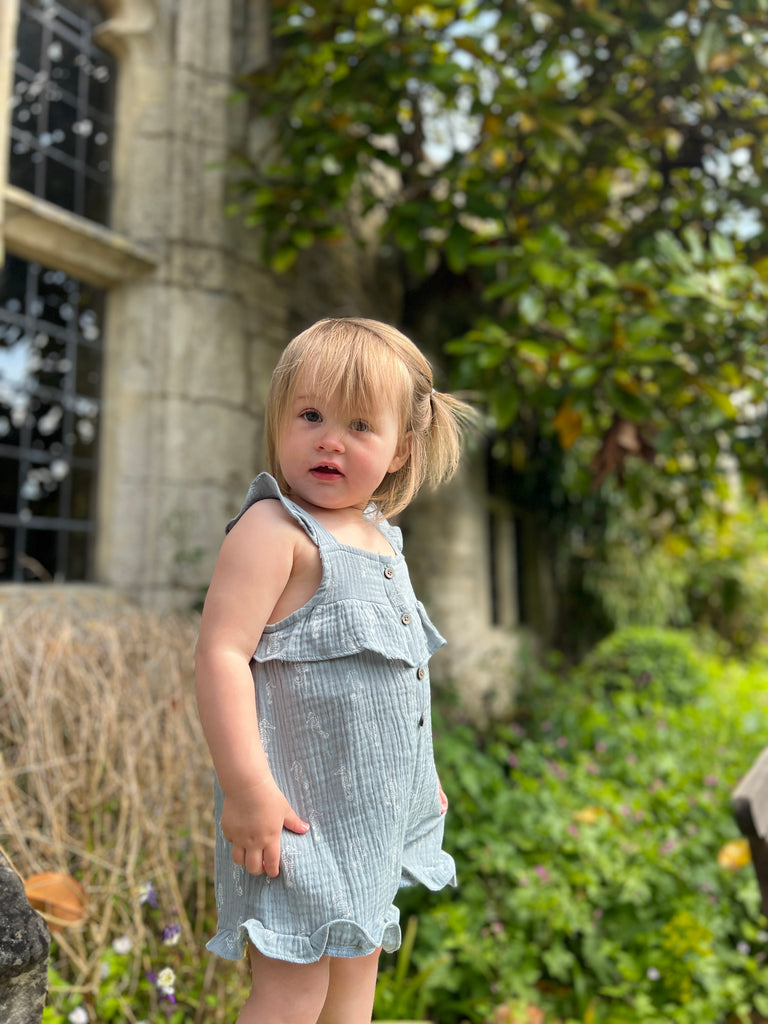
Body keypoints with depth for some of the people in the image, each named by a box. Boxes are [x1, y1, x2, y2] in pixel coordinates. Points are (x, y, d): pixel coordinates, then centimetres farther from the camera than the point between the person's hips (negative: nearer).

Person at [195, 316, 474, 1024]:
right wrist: (245, 784, -28)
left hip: (375, 808, 8)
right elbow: (221, 654, -24)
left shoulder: (381, 539, 9)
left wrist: (420, 775, 22)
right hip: (299, 806, -8)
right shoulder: (273, 530, -17)